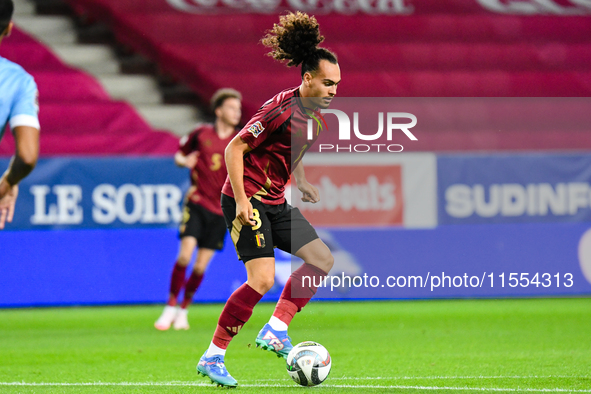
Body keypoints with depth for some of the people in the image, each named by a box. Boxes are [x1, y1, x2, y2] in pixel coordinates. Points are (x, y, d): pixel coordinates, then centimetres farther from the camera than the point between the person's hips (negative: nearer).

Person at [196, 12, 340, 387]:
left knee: (322, 258, 3)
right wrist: (241, 201, -23)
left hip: (275, 202, 9)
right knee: (262, 280, -18)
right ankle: (212, 358, -10)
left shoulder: (314, 112, 7)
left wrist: (302, 183, 13)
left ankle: (275, 331, 4)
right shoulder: (282, 109, -21)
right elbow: (235, 149, -19)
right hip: (248, 199, -9)